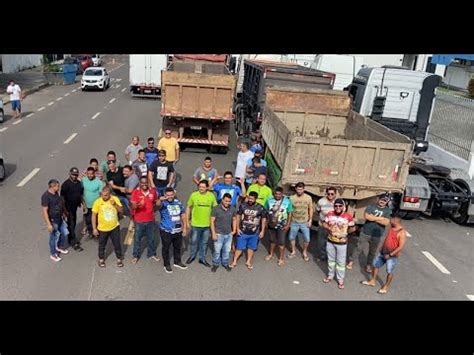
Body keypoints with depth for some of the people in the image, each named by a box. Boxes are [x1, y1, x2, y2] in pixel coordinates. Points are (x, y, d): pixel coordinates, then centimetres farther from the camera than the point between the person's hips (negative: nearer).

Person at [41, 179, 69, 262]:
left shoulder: (56, 193, -1)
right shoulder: (46, 196, -26)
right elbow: (44, 211, -24)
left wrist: (63, 214, 22)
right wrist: (49, 224, -24)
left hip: (60, 218, 8)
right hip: (53, 220, -8)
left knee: (64, 233, 20)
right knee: (54, 237, 7)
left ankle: (60, 247, 45)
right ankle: (53, 254, 26)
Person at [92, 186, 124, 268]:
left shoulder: (115, 199, -10)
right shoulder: (98, 201, -15)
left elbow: (121, 211, -6)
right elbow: (94, 215, -8)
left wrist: (115, 204, -23)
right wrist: (94, 228, -9)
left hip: (114, 227, 1)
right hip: (102, 228, -1)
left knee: (117, 244, 12)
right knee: (102, 245, 16)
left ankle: (119, 258, 33)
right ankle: (101, 259, 39)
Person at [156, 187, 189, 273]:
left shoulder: (178, 203, 1)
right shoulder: (163, 203, -14)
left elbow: (183, 215, 9)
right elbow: (158, 204, -40)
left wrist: (185, 228, 7)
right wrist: (160, 199, -63)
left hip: (178, 230, 5)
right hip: (166, 231, -4)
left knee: (177, 247, 20)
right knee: (166, 248, 9)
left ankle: (177, 262, 40)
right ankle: (167, 265, 27)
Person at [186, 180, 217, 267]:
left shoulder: (211, 196, -7)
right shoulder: (194, 195, -10)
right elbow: (188, 207, 0)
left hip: (207, 224, 1)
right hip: (195, 224, -1)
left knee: (204, 242, 16)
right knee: (194, 241, 15)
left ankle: (202, 258, 32)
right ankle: (192, 256, 38)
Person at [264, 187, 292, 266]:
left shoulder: (287, 201, -12)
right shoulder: (269, 200, -8)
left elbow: (290, 214, -6)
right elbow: (266, 211, 2)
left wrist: (288, 225, -9)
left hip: (282, 226, -2)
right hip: (271, 224, 3)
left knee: (281, 242, 3)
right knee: (272, 240, 20)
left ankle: (281, 258, 19)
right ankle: (271, 254, 39)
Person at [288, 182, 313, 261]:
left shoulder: (308, 197, -9)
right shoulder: (292, 198, -9)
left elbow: (310, 209, 0)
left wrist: (310, 220, -3)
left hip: (304, 222, -1)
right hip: (294, 222, 1)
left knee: (307, 239, 3)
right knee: (292, 237, 11)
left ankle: (304, 252, 28)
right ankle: (293, 251, 34)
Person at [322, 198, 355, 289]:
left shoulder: (348, 217, -16)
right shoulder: (330, 214, -6)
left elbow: (352, 228, -4)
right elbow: (324, 224, 3)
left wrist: (345, 232, -7)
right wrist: (329, 228, -15)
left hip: (342, 243, -3)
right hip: (330, 241, 3)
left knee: (341, 262, 7)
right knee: (330, 259, 19)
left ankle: (340, 279, 22)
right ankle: (330, 275, 38)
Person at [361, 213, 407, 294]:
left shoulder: (402, 232, -22)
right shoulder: (391, 227, 2)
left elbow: (401, 247, -24)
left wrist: (390, 255, -23)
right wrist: (381, 249, 16)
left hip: (392, 255, -8)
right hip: (383, 252, 8)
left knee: (389, 272, 6)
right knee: (375, 265, 16)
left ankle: (386, 287, 23)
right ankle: (372, 281, 32)